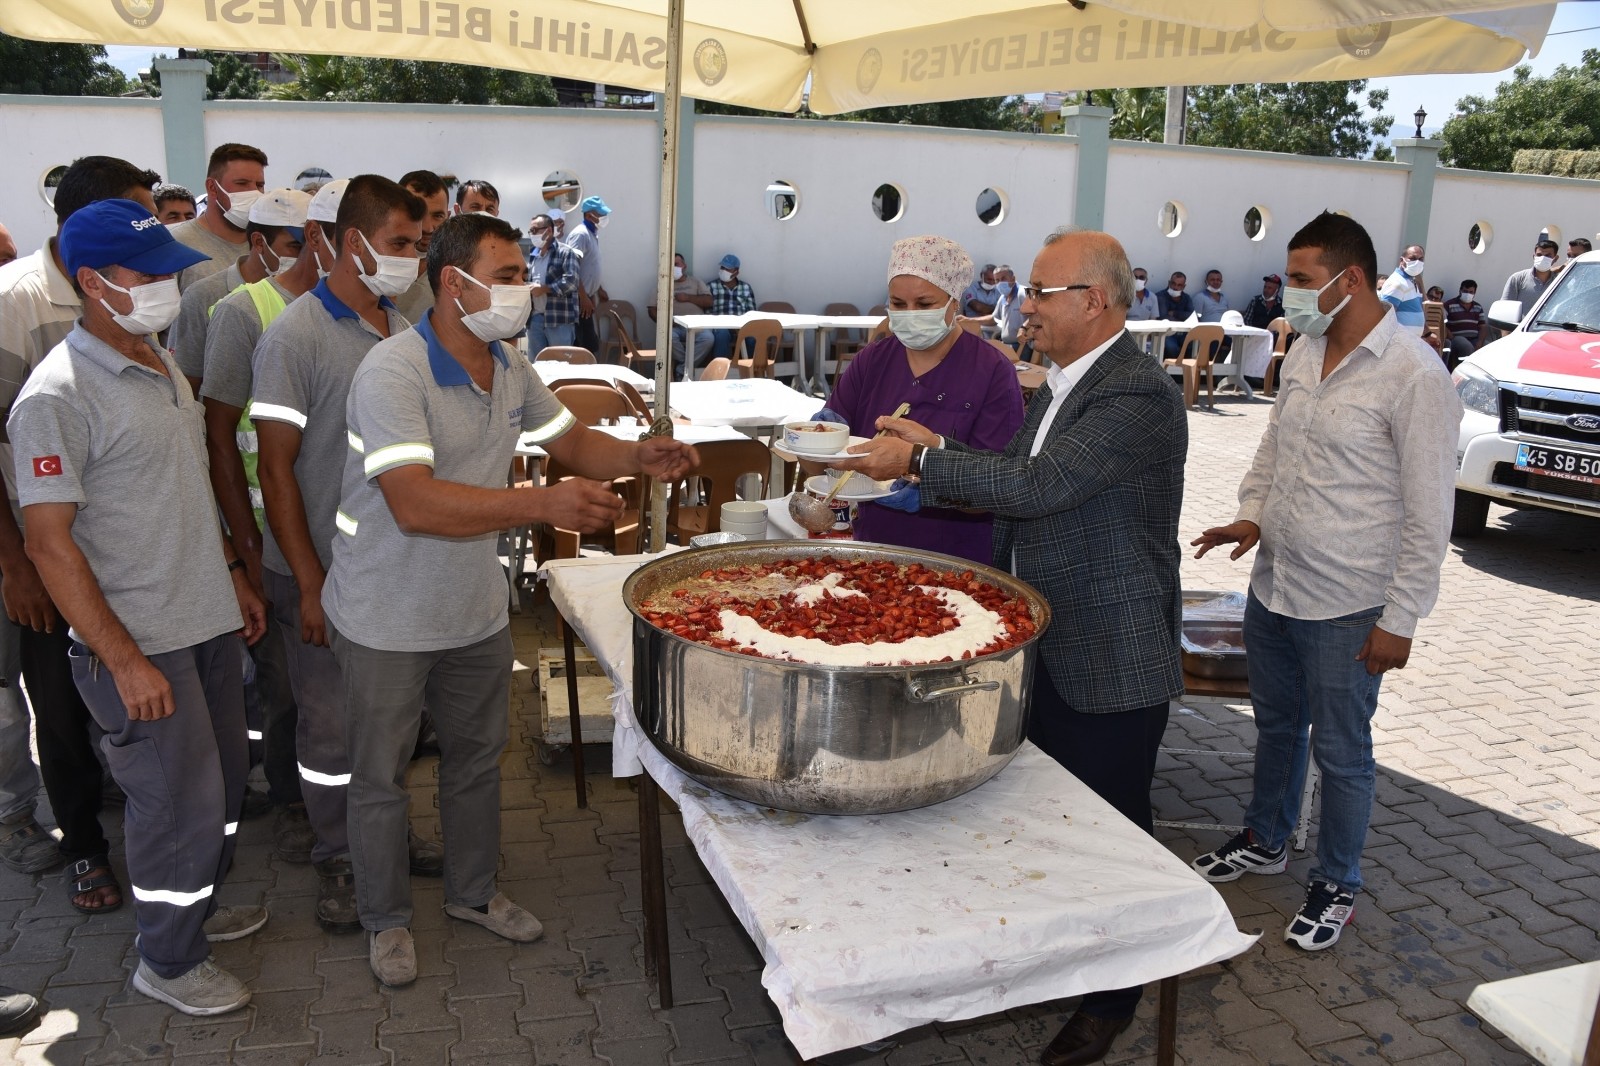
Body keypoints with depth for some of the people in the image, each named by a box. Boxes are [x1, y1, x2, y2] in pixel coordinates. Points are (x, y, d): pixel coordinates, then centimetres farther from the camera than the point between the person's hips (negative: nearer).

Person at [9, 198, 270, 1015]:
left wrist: (232, 573, 18)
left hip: (208, 620, 8)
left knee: (223, 780, 19)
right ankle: (168, 961, 24)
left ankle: (198, 907, 41)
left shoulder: (162, 365, 8)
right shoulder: (58, 394, -18)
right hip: (137, 641, -8)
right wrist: (124, 660, -20)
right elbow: (49, 542, -19)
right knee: (182, 800, 3)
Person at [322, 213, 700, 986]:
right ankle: (386, 920, 34)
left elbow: (570, 440, 12)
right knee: (380, 779, 13)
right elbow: (415, 504, -36)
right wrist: (545, 504, -46)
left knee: (476, 760, 21)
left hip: (476, 612, 7)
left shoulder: (510, 370, 0)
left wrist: (641, 456, -10)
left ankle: (473, 892, 43)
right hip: (388, 623, -7)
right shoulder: (393, 372, -26)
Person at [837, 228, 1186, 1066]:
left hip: (1109, 665, -9)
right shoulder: (1063, 383, 9)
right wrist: (936, 456, -1)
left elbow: (1038, 484, -31)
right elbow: (1020, 487, 13)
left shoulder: (1138, 395, -22)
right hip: (1044, 646, 9)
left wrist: (921, 459, -23)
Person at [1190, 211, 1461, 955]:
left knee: (1339, 752, 9)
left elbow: (1429, 510, -16)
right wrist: (1251, 515, 2)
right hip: (1272, 585, 7)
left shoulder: (1414, 375, -18)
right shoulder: (1304, 351, 5)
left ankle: (1335, 884, 29)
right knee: (1275, 726, 23)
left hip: (1345, 606, -7)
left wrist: (1400, 619, -14)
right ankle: (1264, 840, 44)